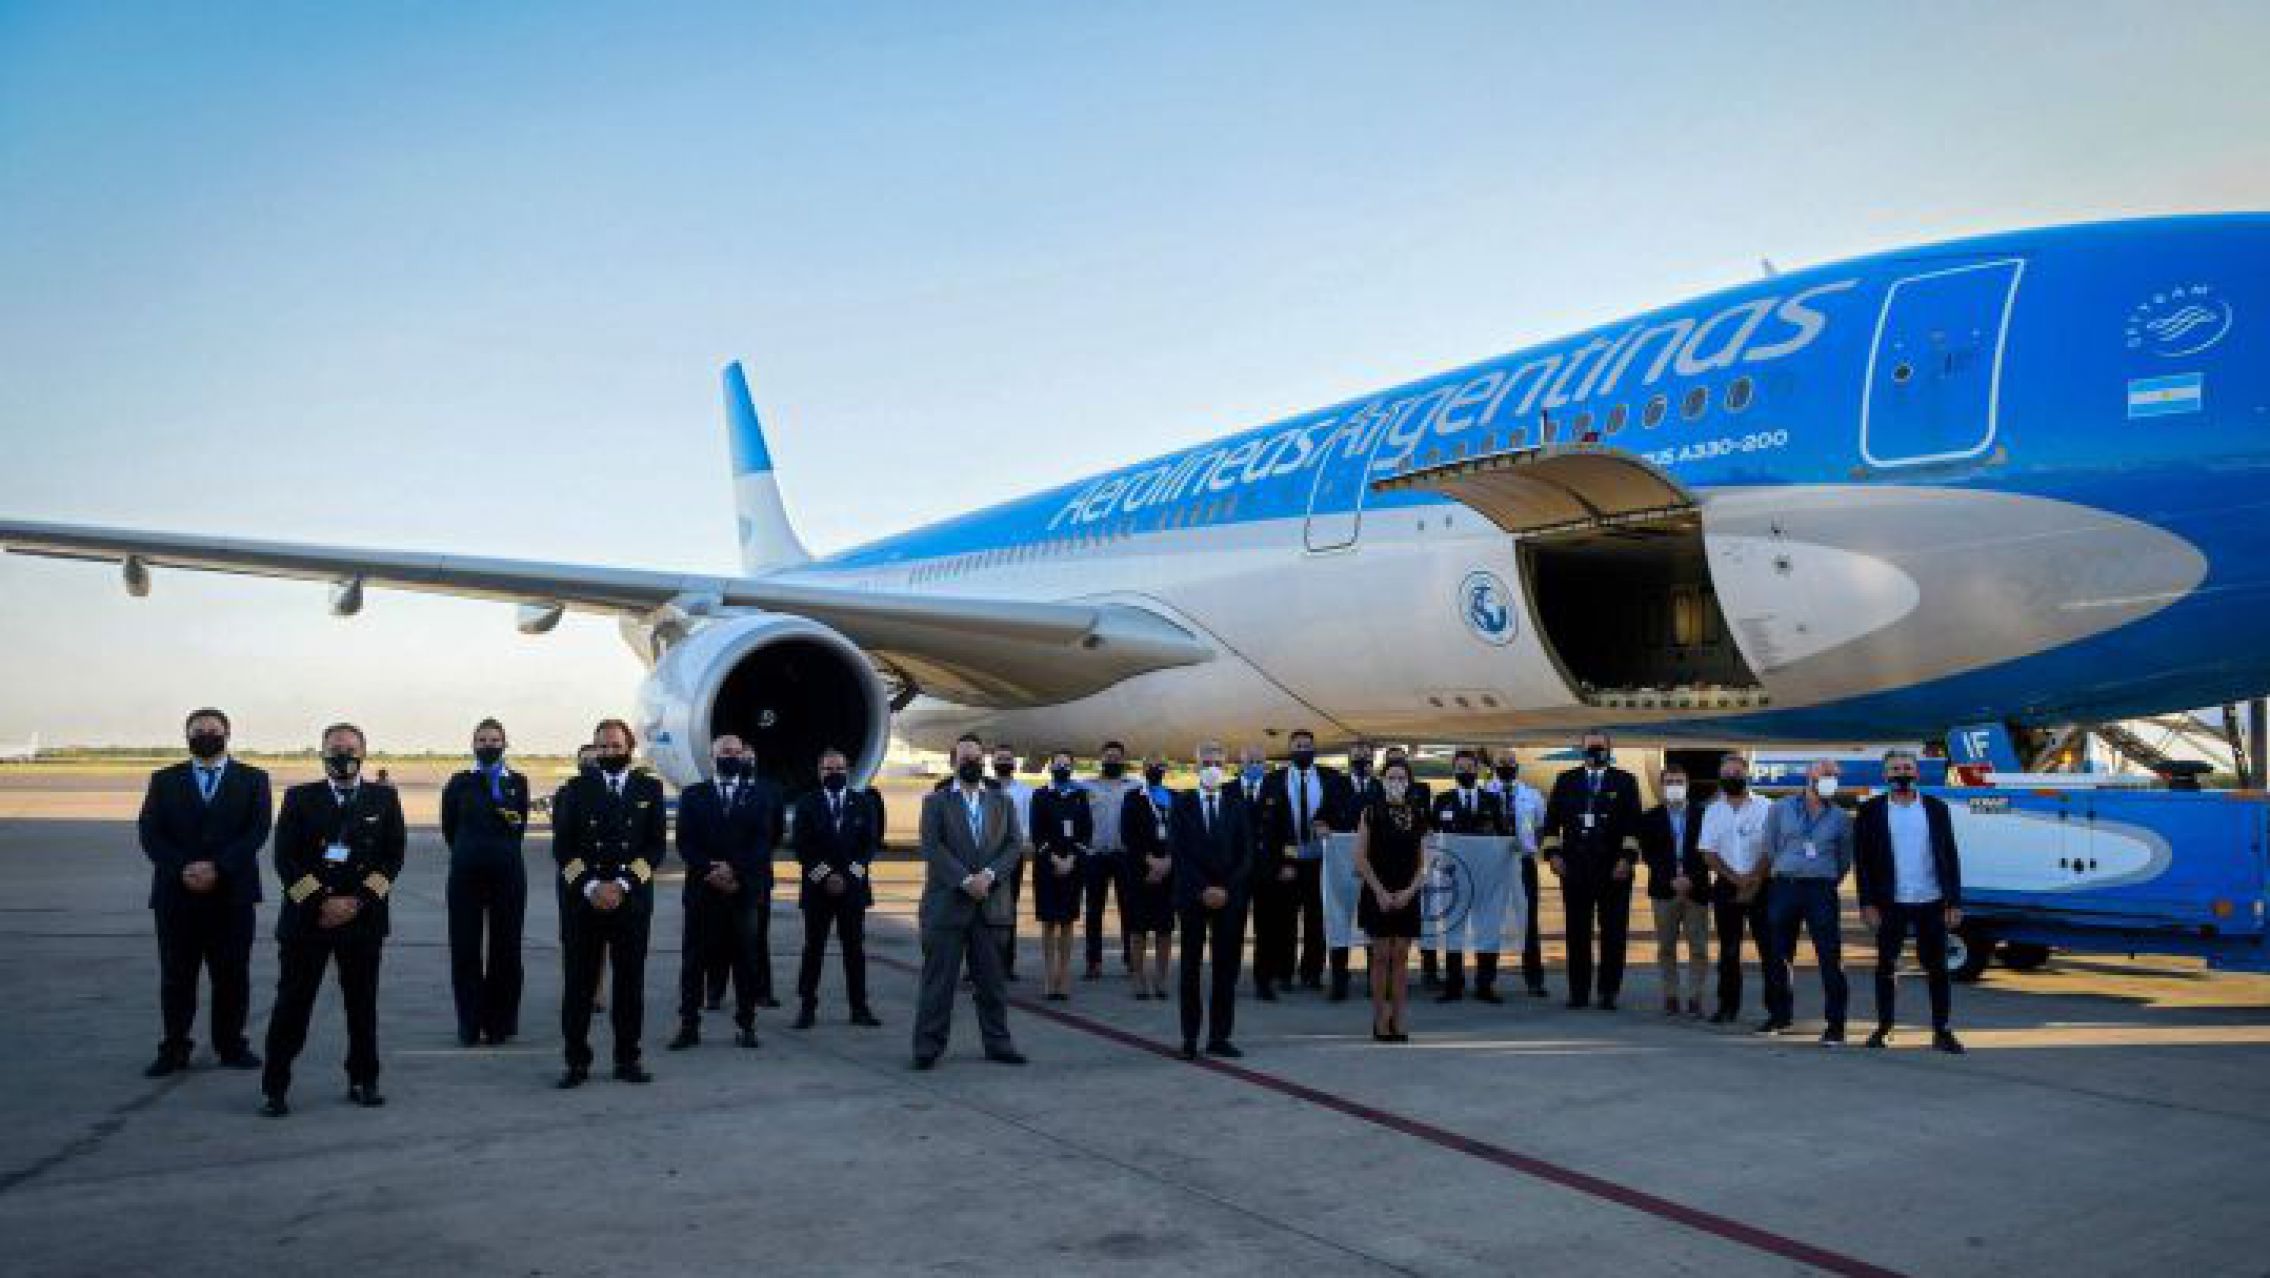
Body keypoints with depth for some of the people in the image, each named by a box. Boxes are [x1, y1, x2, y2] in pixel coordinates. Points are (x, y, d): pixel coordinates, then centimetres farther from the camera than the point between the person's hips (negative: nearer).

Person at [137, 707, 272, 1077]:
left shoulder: (253, 779, 8)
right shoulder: (164, 780, 11)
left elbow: (257, 831, -3)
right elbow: (150, 832, 1)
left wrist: (217, 867, -15)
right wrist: (182, 869, -13)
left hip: (232, 892, -1)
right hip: (176, 893, 1)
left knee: (232, 974, 3)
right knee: (176, 975, 4)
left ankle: (231, 1044, 13)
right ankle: (174, 1049, 12)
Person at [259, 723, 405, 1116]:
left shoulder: (384, 798, 7)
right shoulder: (299, 798, 5)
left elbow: (393, 856, 2)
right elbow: (286, 859, -2)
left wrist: (359, 901, -9)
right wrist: (321, 902, -12)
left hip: (363, 917, 1)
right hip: (306, 917, -1)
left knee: (363, 1004, 7)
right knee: (292, 1005, 1)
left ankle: (363, 1082, 17)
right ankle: (275, 1087, 9)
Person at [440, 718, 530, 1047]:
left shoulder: (517, 782, 8)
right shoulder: (459, 783, 7)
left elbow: (520, 828, 9)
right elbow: (449, 827, 12)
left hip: (507, 872, 0)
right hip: (466, 872, 0)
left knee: (504, 947, 1)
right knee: (465, 947, 0)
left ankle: (500, 1023, 8)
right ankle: (469, 1023, 8)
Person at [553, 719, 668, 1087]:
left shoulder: (650, 789, 8)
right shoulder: (576, 790, 7)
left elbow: (657, 846, 2)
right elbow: (563, 847, 2)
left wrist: (622, 885, -9)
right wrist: (591, 886, -11)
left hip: (632, 900, 0)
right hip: (582, 900, 0)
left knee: (630, 980, 4)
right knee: (578, 982, 1)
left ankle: (627, 1059, 14)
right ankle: (577, 1062, 9)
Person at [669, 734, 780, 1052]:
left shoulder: (761, 795, 7)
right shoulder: (692, 795, 9)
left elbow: (764, 841, -2)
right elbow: (685, 843, 2)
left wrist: (735, 870, -14)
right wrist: (711, 872, -12)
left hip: (747, 890, 0)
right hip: (702, 890, 0)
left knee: (747, 959, 2)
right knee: (694, 959, 1)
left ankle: (745, 1025, 10)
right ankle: (689, 1025, 6)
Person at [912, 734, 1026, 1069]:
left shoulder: (1002, 802, 14)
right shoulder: (935, 801, 5)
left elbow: (1013, 846, 5)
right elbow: (933, 848, -6)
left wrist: (989, 874, -12)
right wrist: (965, 880, -16)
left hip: (990, 904, 3)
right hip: (946, 903, -3)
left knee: (991, 979, 8)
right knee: (939, 978, 0)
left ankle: (997, 1043, 16)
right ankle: (928, 1046, 6)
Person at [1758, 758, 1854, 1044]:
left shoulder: (1839, 817, 5)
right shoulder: (1781, 809, 5)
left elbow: (1844, 859, 15)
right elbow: (1770, 846, 13)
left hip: (1821, 891, -1)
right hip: (1783, 888, 1)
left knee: (1830, 958, -6)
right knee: (1778, 956, 9)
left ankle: (1835, 1024, -1)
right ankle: (1779, 1015, 23)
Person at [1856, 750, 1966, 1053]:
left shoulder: (1936, 808, 5)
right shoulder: (1871, 811, 1)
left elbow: (1950, 856, 5)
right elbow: (1862, 860, -1)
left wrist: (1954, 902, -1)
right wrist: (1867, 903, -8)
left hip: (1931, 903, 1)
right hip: (1891, 904, -1)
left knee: (1937, 968, 5)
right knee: (1886, 966, 5)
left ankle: (1941, 1031, 13)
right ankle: (1884, 1028, 14)